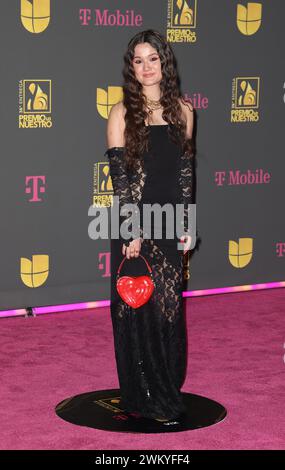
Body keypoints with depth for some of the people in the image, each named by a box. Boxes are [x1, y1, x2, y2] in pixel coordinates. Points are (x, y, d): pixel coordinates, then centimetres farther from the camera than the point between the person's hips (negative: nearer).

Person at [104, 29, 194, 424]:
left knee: (170, 306, 9)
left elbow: (186, 171, 8)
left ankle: (168, 390, 23)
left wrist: (187, 224, 3)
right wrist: (131, 231, -12)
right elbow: (119, 176, -8)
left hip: (171, 224, 3)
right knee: (137, 309, 3)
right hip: (135, 224, -3)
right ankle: (143, 398, 14)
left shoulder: (182, 110, 5)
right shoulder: (122, 113, -5)